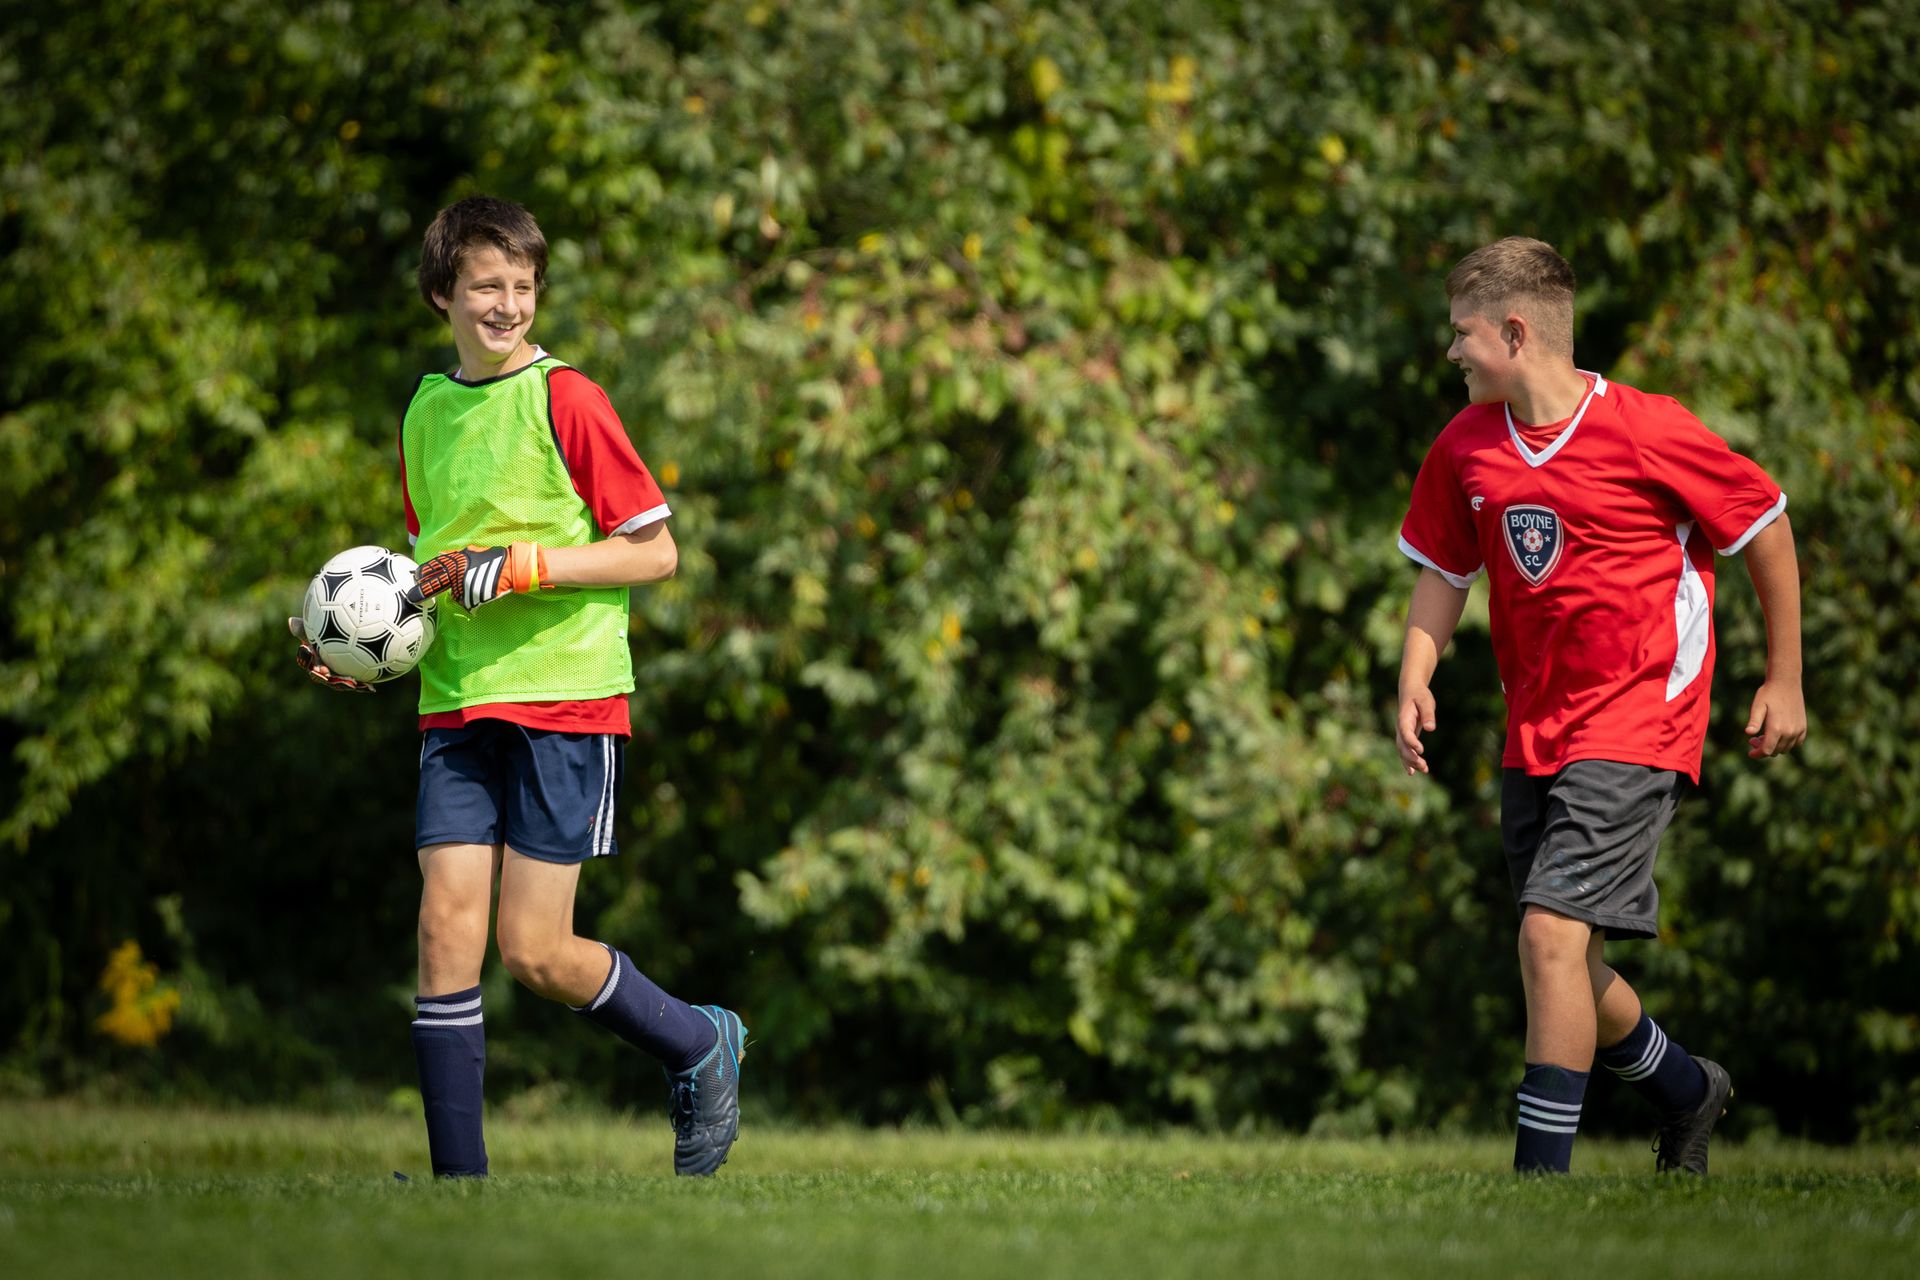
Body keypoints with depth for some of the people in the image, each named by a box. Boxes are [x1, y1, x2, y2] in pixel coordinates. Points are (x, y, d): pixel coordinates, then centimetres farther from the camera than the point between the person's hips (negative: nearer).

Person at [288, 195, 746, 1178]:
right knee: (445, 923, -6)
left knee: (534, 952, -6)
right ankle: (459, 1179, -2)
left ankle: (700, 1047, 20)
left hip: (566, 700, -5)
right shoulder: (426, 411, 13)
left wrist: (516, 567, -15)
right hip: (456, 701, 5)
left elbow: (654, 552, -7)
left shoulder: (565, 399, -7)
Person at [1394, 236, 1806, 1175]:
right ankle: (1687, 1091, 38)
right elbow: (1444, 573, 16)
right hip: (1534, 733, 7)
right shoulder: (1465, 448, 4)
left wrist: (1783, 680, 3)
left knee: (1553, 931, -19)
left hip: (1635, 722, -7)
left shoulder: (1647, 432, -13)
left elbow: (1765, 525, -2)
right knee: (1561, 958, 11)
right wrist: (1415, 680, -1)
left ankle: (1541, 1171, -15)